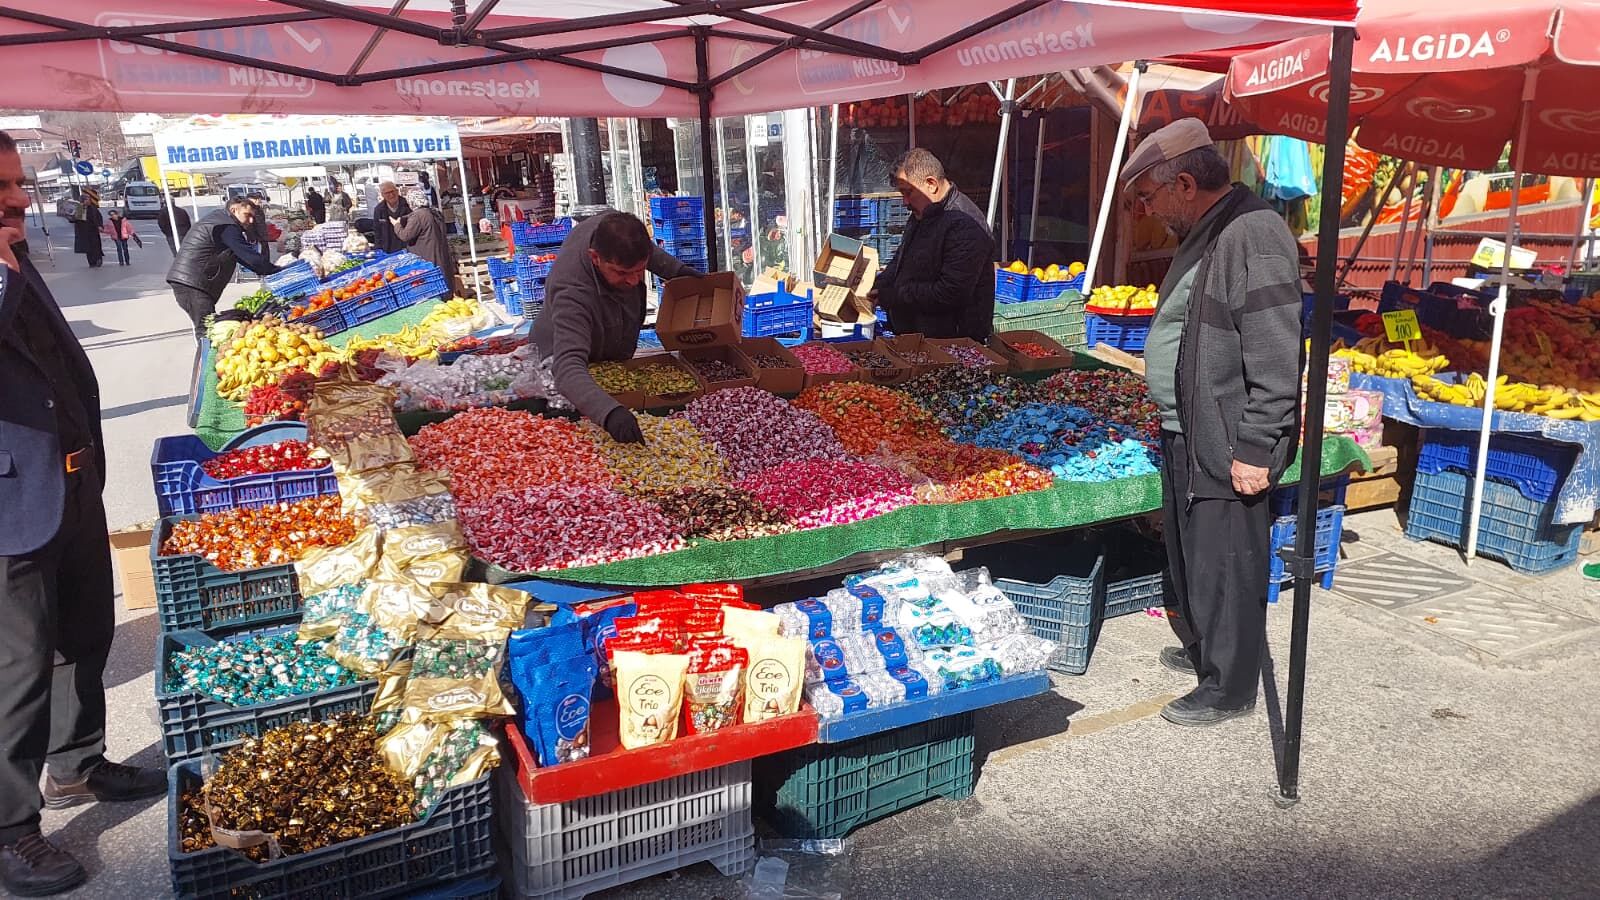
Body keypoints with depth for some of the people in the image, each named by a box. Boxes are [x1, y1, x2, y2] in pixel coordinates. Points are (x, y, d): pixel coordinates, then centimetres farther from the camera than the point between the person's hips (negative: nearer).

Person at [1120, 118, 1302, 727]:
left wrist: (1255, 449, -23)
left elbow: (1276, 357, -24)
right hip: (1184, 434, 10)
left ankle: (1229, 688, 17)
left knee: (1224, 567, 2)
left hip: (1226, 446, -10)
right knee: (1188, 553, 22)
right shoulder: (1202, 236, 12)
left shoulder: (1254, 236, -20)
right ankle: (1200, 648, 40)